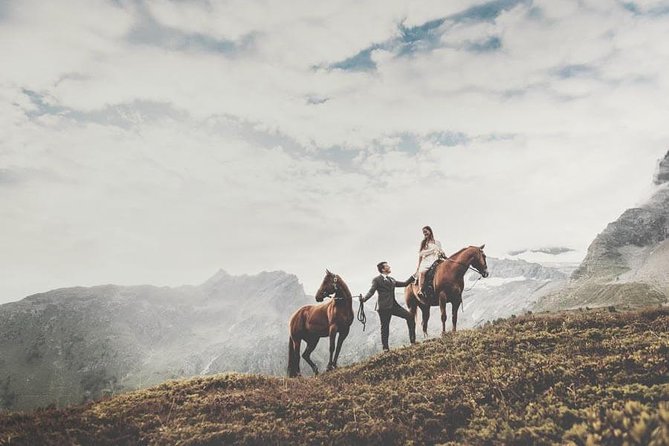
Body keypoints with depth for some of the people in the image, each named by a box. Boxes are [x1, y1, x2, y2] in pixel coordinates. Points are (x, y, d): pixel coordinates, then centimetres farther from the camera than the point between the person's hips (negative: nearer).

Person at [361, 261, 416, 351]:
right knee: (385, 327, -1)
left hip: (394, 305, 7)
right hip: (384, 307, -7)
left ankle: (412, 340, 6)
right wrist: (364, 299, -31)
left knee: (410, 317, -1)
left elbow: (404, 284, 28)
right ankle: (385, 347, 9)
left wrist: (413, 277, 23)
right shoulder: (376, 280, -3)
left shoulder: (391, 280, 20)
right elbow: (371, 291, -14)